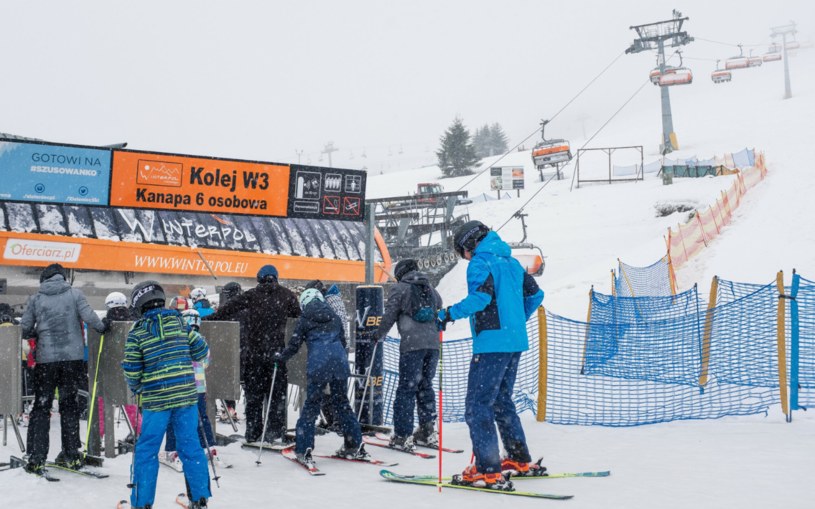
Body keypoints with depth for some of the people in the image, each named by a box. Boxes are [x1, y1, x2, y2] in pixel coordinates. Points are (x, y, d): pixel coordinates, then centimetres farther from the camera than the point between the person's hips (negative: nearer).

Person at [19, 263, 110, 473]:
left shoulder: (36, 299, 3)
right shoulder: (74, 294, 1)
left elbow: (24, 329, 2)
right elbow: (88, 316, -11)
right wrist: (102, 327, 7)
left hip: (46, 359, 0)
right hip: (73, 357, 1)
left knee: (41, 407, 6)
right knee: (69, 405, 13)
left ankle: (36, 458, 0)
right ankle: (71, 455, 16)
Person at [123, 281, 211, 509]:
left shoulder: (137, 332, -3)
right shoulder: (179, 321, 3)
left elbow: (131, 370, -3)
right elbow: (201, 351, 5)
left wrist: (136, 388, 16)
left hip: (155, 399, -2)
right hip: (186, 395, 2)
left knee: (147, 450, 8)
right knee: (190, 446, 10)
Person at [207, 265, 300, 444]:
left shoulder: (252, 295, 2)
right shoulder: (287, 295, 3)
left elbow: (229, 308, 0)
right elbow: (298, 318, 6)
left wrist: (208, 319, 7)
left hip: (254, 352, 1)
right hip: (277, 351, -1)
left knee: (253, 391, 11)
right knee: (277, 391, 8)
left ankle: (253, 432, 12)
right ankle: (274, 431, 5)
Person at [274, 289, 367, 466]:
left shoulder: (305, 320, 7)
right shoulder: (334, 318, 19)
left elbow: (294, 345, 8)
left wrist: (280, 357, 24)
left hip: (318, 366, -4)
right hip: (340, 364, 4)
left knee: (311, 405, 2)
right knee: (342, 403, 15)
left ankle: (304, 450, -2)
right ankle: (355, 446, 18)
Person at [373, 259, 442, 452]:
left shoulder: (399, 289, 3)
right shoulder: (430, 288, 19)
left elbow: (389, 316, 1)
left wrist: (379, 335, 15)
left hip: (412, 344, -5)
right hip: (433, 343, 5)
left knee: (406, 388, -3)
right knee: (425, 386, 14)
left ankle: (402, 436, -5)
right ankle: (428, 431, 13)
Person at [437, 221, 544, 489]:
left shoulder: (480, 262, -7)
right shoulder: (510, 261, 18)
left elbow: (481, 295, -24)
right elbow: (534, 294, 21)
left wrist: (449, 314, -20)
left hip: (492, 343, -9)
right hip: (516, 342, 9)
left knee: (477, 405, -7)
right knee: (501, 400, 21)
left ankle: (488, 471, -12)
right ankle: (521, 460, 25)